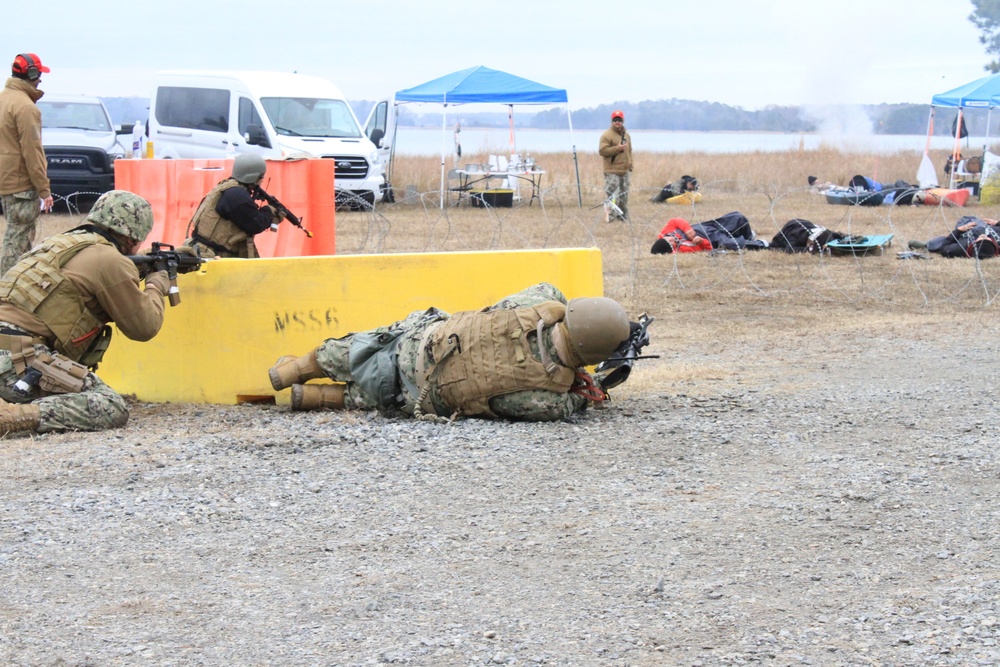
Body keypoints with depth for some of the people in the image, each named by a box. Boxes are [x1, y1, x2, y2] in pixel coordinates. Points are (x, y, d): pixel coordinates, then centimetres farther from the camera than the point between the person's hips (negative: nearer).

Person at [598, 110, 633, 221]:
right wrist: (618, 148, -20)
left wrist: (630, 166, 21)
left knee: (624, 195, 12)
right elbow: (602, 150, -17)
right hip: (612, 172, -7)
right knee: (612, 195, -13)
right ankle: (611, 216, -8)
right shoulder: (607, 135, -8)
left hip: (624, 171, 7)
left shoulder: (626, 135, 16)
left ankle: (623, 216, 20)